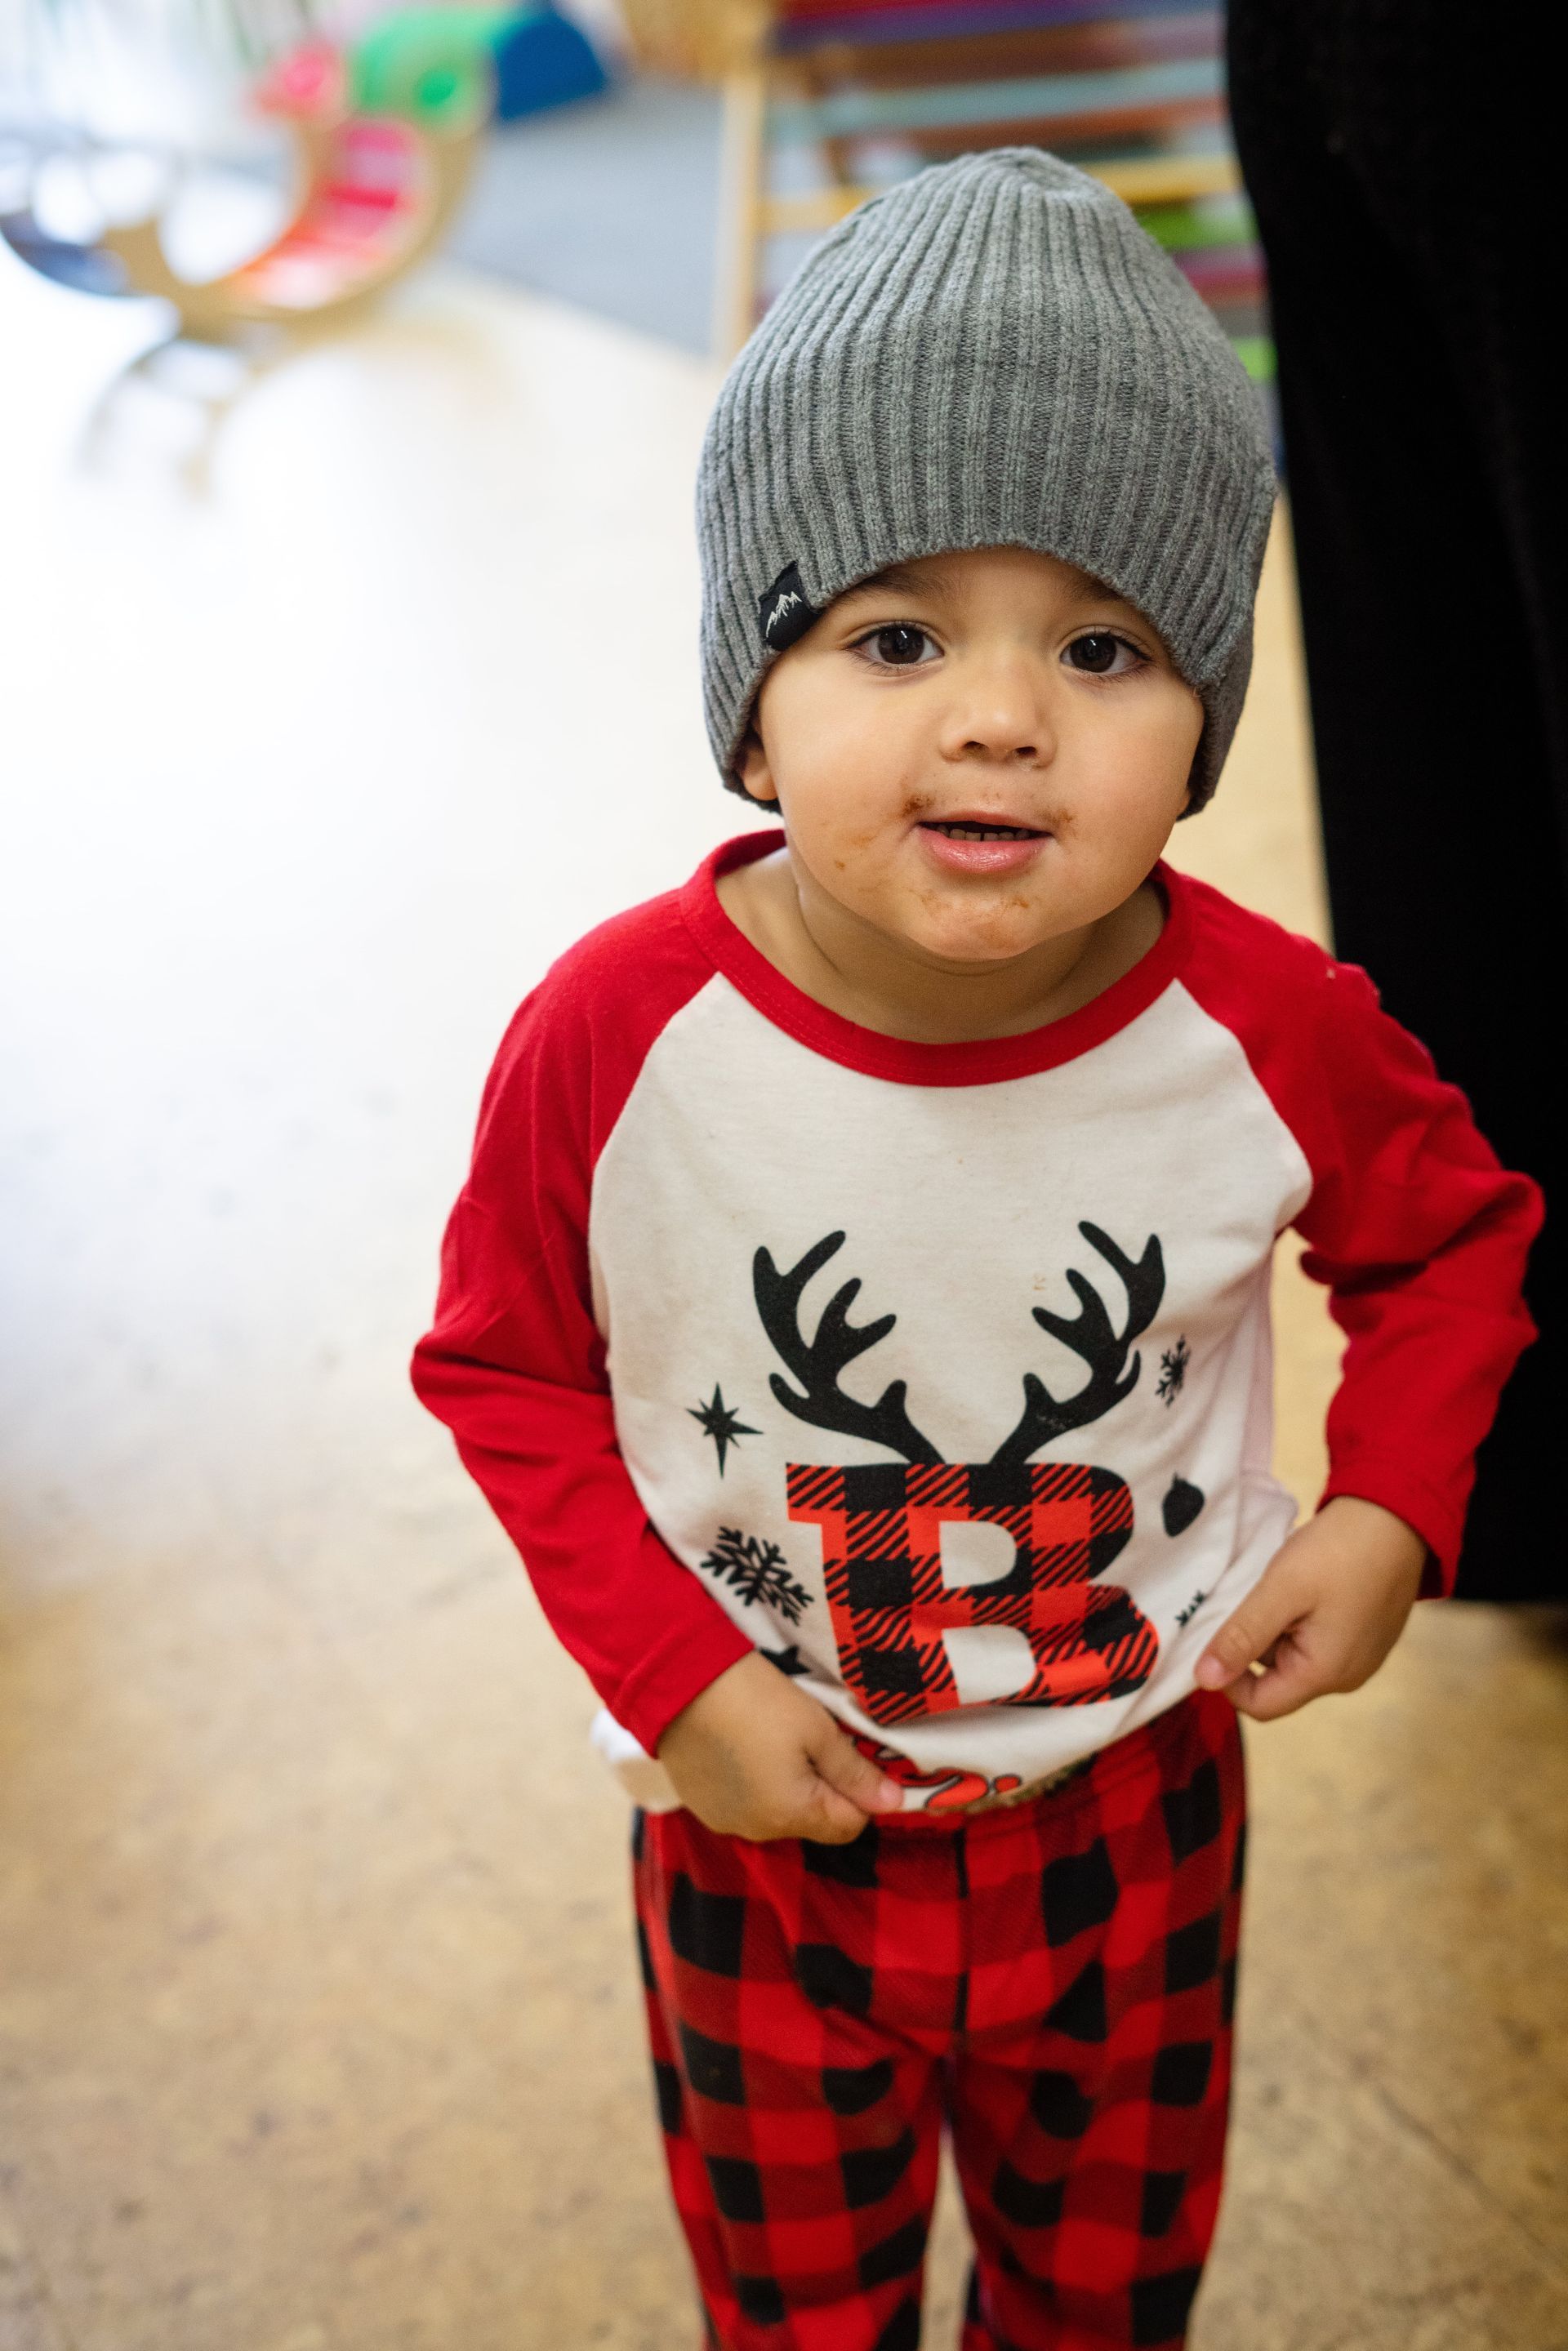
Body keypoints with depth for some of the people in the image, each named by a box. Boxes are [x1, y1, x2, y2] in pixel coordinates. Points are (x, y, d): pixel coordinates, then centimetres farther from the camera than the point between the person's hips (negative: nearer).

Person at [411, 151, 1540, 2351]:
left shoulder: (1272, 1032, -22)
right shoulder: (616, 1037, -26)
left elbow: (1456, 1236, -1)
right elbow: (504, 1367, -10)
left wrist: (1394, 1508, -14)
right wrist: (681, 1678, -17)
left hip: (1134, 1805, 1)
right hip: (766, 1808, -1)